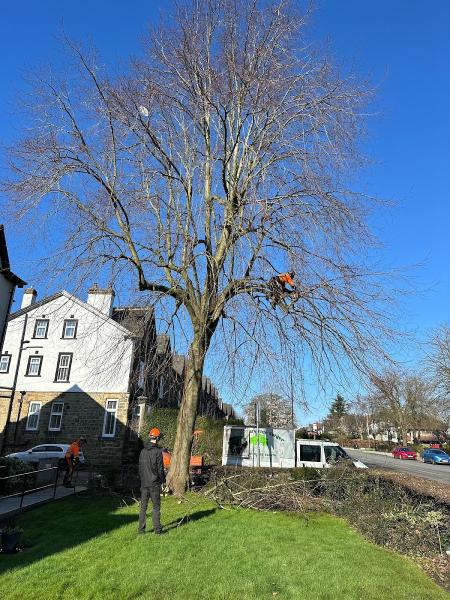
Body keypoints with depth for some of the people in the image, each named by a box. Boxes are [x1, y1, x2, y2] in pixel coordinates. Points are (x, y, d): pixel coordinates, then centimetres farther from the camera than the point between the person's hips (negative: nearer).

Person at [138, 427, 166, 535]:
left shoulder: (143, 451, 4)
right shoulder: (158, 451, -14)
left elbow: (140, 467, 9)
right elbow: (160, 468, -12)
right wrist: (163, 479, 4)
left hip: (144, 483, 5)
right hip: (154, 483, -5)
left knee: (143, 506, 12)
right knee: (156, 507, 3)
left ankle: (141, 529, 16)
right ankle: (157, 529, 6)